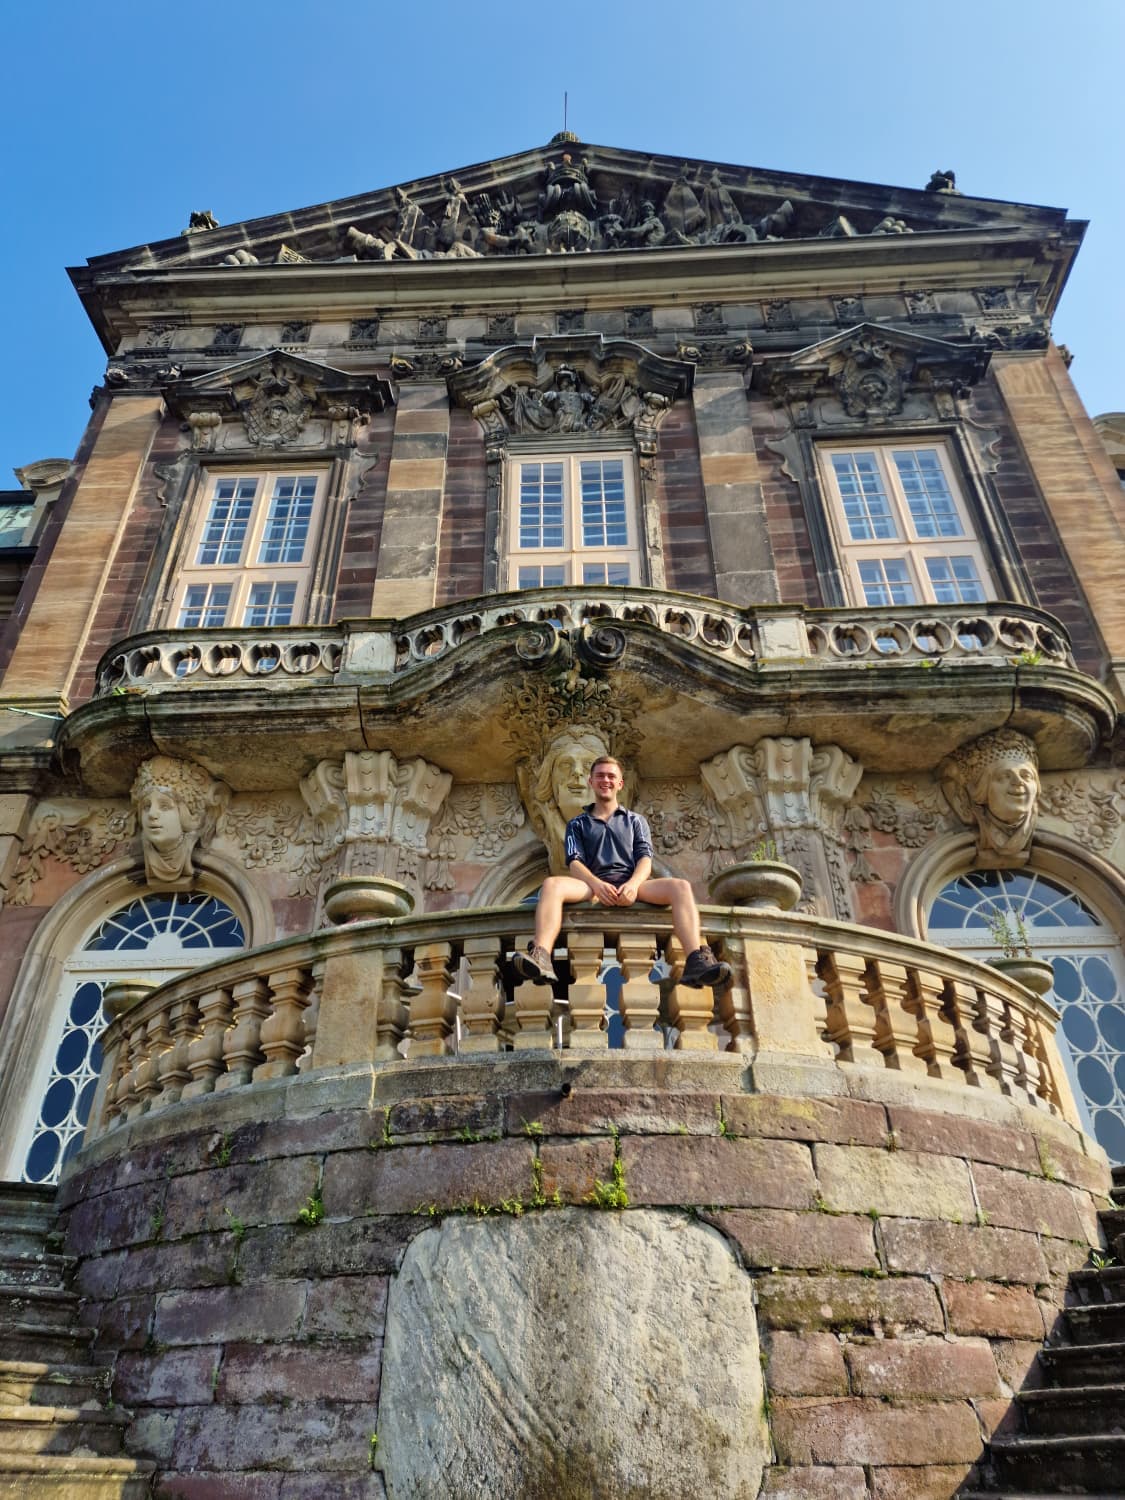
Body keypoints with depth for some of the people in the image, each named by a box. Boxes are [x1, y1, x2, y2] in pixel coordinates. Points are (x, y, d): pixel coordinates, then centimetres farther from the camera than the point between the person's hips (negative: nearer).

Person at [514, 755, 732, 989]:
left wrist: (633, 884, -14)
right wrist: (597, 884, -17)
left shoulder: (635, 821, 26)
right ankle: (541, 960, -54)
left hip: (631, 882, 1)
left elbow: (645, 859, 11)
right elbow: (575, 863, 7)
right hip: (593, 883, -1)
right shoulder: (577, 824, 24)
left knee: (680, 887, -29)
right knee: (552, 884, -33)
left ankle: (696, 963, -47)